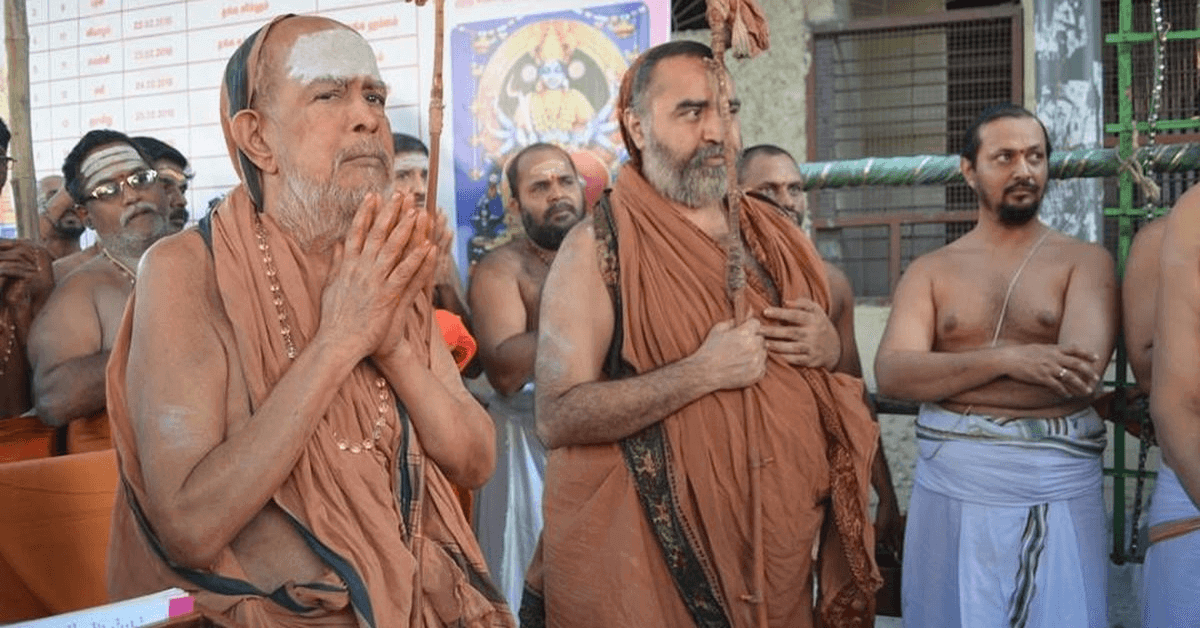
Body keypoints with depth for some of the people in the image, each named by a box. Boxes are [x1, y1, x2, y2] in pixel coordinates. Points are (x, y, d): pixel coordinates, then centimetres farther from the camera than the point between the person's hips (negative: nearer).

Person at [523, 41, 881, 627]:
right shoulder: (597, 247, -11)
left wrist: (830, 349, -6)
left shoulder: (774, 235, 7)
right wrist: (703, 371, -24)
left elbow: (835, 379, 17)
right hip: (652, 557, -5)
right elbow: (557, 417, -19)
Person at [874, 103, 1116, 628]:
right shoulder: (930, 271, 8)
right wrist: (1007, 359, -20)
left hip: (1056, 488, -1)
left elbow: (1081, 373, -15)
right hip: (951, 486, 2)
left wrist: (941, 378, -11)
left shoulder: (1085, 262, 2)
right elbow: (890, 375, -7)